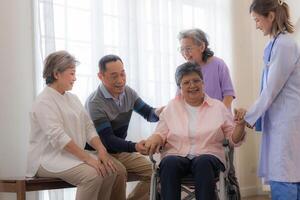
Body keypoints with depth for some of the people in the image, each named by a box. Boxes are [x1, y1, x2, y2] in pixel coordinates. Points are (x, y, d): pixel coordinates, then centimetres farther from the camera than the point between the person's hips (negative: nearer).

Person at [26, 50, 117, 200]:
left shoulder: (72, 98, 15)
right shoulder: (44, 102, -12)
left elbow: (88, 128, 9)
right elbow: (58, 137, -23)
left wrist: (101, 150, -9)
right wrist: (88, 158, -27)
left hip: (73, 155, 8)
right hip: (49, 158, -8)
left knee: (109, 170, -13)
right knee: (92, 174, -28)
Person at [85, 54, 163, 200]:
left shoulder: (128, 93, 1)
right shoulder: (95, 103, -21)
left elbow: (148, 113, 6)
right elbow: (107, 140, -27)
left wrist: (158, 113, -20)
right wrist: (135, 147, -42)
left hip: (121, 150, 7)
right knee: (119, 172, -35)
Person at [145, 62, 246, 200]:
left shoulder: (218, 106, 13)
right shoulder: (171, 107, 17)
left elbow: (234, 139, 12)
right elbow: (161, 133, 14)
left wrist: (240, 125, -8)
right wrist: (156, 138, -9)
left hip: (208, 156, -1)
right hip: (176, 155, 1)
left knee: (203, 163, -36)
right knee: (169, 163, -34)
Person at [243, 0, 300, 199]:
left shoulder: (284, 44, -14)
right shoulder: (278, 43, 14)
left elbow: (271, 89, -14)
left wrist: (249, 118, -5)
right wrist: (254, 116, 18)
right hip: (280, 120, 9)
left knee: (282, 178, -9)